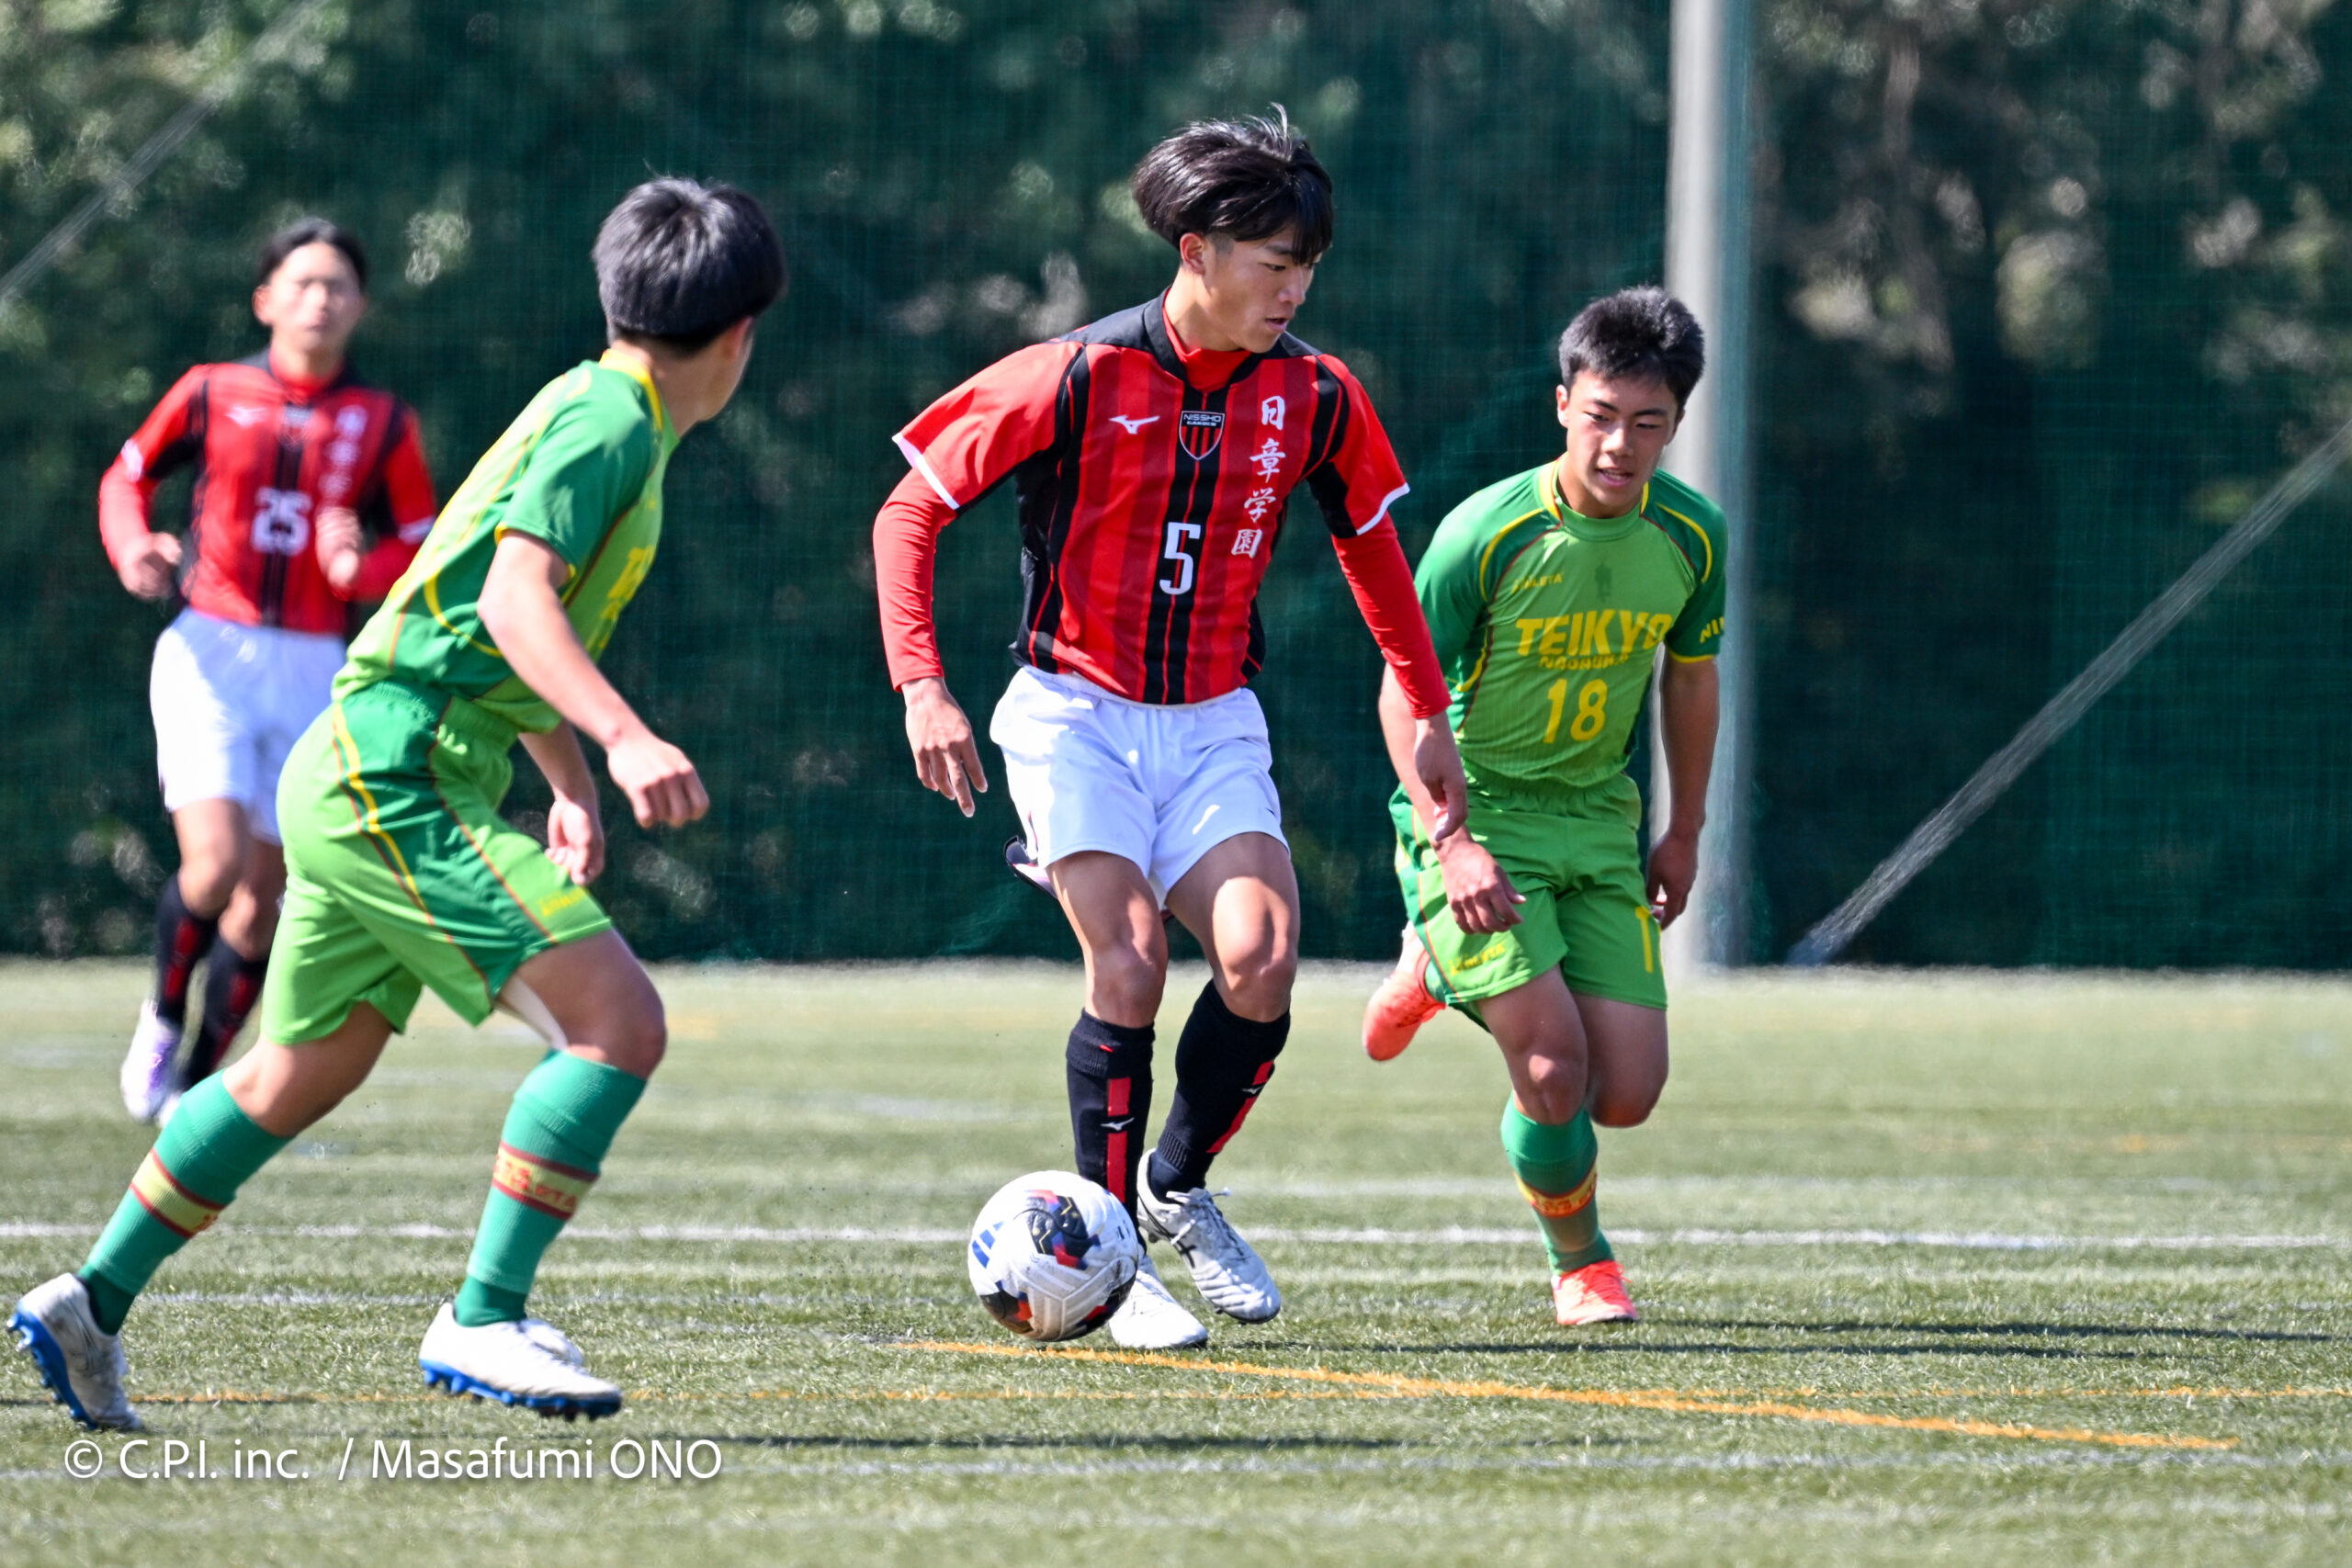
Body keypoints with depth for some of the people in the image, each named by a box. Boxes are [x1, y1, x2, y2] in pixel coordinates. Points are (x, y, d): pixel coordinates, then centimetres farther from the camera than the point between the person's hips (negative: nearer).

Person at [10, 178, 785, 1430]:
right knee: (617, 1020, -17)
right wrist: (625, 739, -37)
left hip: (368, 779, 10)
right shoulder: (607, 420, -13)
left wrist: (570, 785, 30)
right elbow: (514, 599, -27)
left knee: (300, 1075, 20)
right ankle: (481, 1319, -17)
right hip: (398, 774, -10)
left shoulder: (608, 419, 18)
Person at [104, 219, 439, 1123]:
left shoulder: (383, 423, 4)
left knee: (260, 903, 4)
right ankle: (163, 1019, 9)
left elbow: (423, 550, 7)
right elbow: (128, 476, 15)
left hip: (309, 672, 2)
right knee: (215, 866, -20)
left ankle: (194, 1082, 22)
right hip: (207, 652, -2)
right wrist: (132, 547, -5)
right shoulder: (212, 394, 2)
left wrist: (362, 566, -15)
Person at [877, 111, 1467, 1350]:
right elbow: (908, 513, -8)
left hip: (1214, 724, 3)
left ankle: (1180, 1187, 10)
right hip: (1075, 712, -3)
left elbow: (1368, 541, 17)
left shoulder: (1314, 398, -2)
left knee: (1262, 957, -17)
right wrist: (922, 688, -17)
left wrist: (1427, 711, 18)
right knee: (1129, 967, -18)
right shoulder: (1077, 378, -14)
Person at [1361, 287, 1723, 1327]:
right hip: (1475, 811, -5)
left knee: (1627, 1096, -3)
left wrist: (1685, 832, 17)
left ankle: (1444, 971, 26)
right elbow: (1405, 693, -12)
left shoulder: (1691, 538, -6)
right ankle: (1581, 1265, 9)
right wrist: (1452, 843, -23)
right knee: (1555, 1064, -19)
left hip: (1597, 820, 5)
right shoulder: (1486, 533, -19)